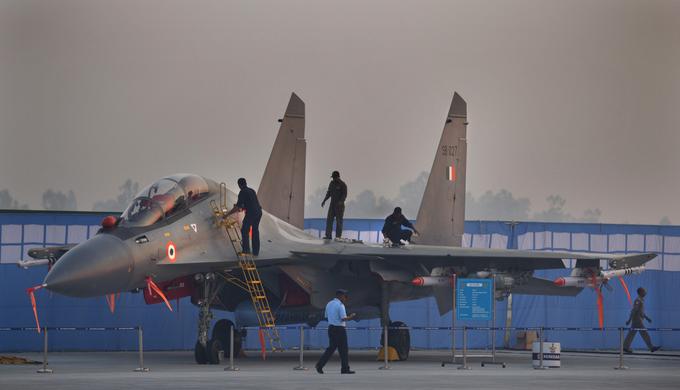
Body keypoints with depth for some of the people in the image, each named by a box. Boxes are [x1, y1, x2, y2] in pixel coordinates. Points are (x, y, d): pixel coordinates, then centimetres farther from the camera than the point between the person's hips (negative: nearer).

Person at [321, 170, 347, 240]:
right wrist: (324, 200, 7)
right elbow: (329, 193, 17)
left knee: (339, 221, -5)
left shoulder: (342, 185, -10)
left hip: (339, 205, -6)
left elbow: (344, 194, -18)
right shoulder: (332, 183, 10)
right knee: (329, 219, -2)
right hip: (332, 204, 6)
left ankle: (338, 236, -2)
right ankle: (328, 235, -2)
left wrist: (341, 201, -35)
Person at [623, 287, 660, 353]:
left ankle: (626, 347, 10)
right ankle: (651, 347, -9)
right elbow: (634, 310, -18)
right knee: (644, 333, -9)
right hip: (637, 320, -10)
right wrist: (629, 320, -20)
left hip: (639, 320, 10)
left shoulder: (641, 300, 17)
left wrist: (647, 318, 22)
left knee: (631, 334, 9)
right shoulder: (638, 300, -14)